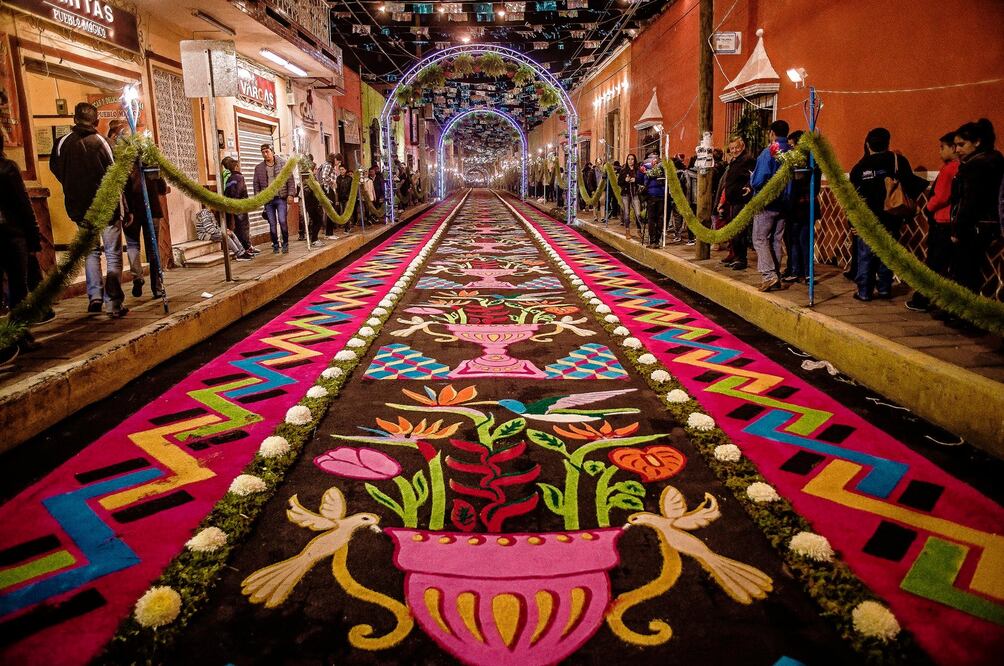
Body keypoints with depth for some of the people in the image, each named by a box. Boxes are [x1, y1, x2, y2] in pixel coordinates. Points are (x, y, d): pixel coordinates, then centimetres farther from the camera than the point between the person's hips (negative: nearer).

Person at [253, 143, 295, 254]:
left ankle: (285, 244, 4)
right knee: (272, 224, 4)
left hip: (281, 198, -2)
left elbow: (290, 180, 0)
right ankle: (275, 245, 15)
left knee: (282, 221, -11)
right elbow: (256, 184, 11)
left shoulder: (283, 164, 2)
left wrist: (290, 194, -8)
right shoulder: (259, 168, 9)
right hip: (268, 199, 3)